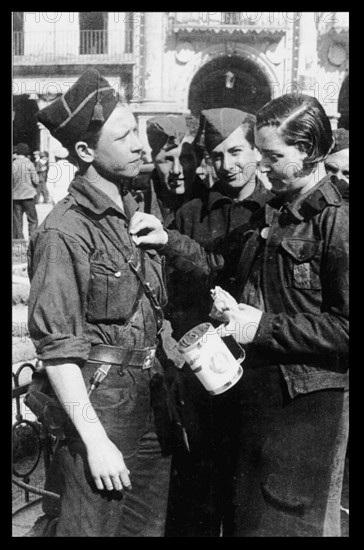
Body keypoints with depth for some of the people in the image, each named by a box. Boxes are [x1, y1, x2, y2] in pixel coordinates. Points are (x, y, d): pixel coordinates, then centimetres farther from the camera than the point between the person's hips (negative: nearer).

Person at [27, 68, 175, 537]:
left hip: (150, 399, 8)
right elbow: (56, 348, -19)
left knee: (149, 524, 19)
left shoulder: (135, 212, 8)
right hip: (98, 405, -7)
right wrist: (95, 440, -18)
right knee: (93, 526, 7)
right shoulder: (65, 232, -17)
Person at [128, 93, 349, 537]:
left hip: (306, 404, -7)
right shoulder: (270, 213, 9)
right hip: (253, 394, 8)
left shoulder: (336, 222, -17)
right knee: (244, 516, 22)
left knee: (289, 521, 11)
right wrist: (169, 242, 0)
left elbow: (345, 328, -21)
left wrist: (265, 326, -20)